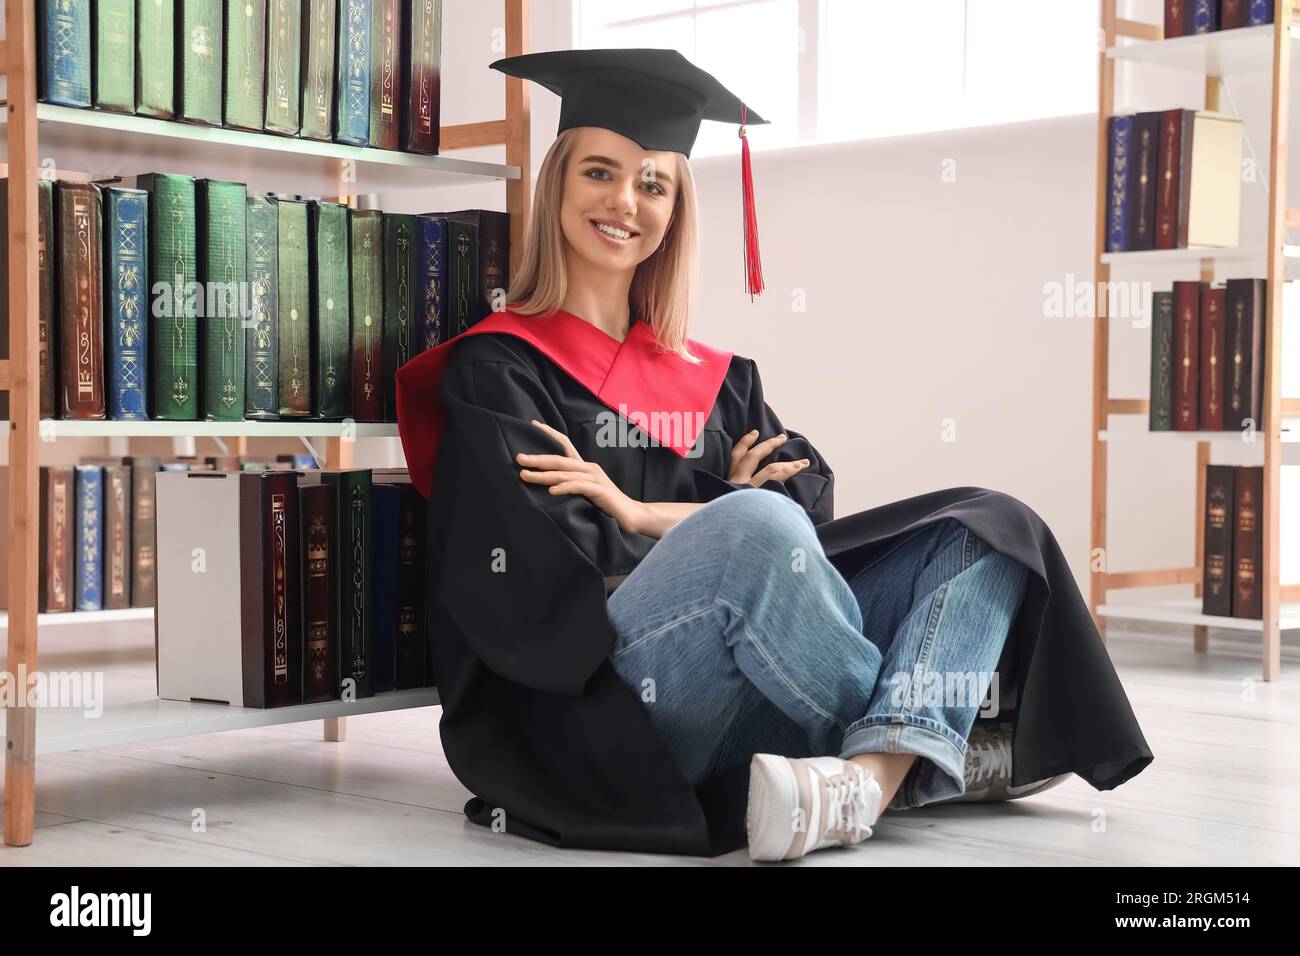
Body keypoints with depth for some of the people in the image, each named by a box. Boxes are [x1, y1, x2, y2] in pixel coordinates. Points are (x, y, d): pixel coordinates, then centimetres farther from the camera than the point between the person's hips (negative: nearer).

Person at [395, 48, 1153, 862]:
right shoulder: (498, 369, 5)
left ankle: (870, 778, -33)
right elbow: (553, 565, -9)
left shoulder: (713, 376, 22)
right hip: (590, 702, -6)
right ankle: (931, 748, -11)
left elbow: (810, 495, 7)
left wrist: (640, 513, -6)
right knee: (754, 527, -35)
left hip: (754, 692, 7)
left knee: (994, 526, -5)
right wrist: (730, 515, -5)